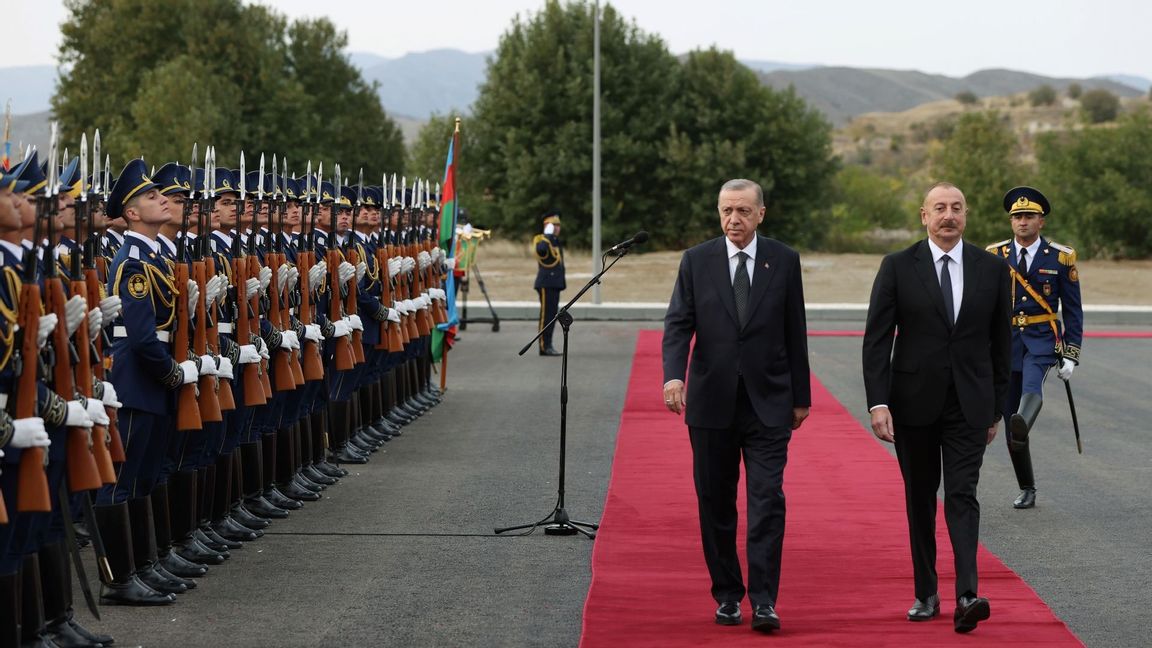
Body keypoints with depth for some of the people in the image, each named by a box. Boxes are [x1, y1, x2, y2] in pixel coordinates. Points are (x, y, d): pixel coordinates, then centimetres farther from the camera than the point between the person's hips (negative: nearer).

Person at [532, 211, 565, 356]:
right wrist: (548, 235, -25)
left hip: (555, 284, 9)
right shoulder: (541, 240, -11)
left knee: (552, 315, 10)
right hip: (546, 283, -9)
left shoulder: (556, 241, 18)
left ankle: (548, 345, 14)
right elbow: (541, 249, -37)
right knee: (546, 314, -10)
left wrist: (562, 283, 26)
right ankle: (544, 346, -9)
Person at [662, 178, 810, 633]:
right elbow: (678, 323, -3)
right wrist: (673, 374, -20)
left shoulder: (784, 261, 4)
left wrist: (801, 396, 8)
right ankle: (727, 596, 17)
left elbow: (795, 333, 7)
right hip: (711, 403, 1)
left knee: (768, 502, -9)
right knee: (716, 505, 7)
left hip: (768, 403, -1)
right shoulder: (697, 260, 3)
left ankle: (764, 600, -9)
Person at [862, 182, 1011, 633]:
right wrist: (878, 403, -13)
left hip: (969, 405, 0)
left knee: (962, 496, -11)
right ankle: (926, 594, 19)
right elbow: (877, 340, -4)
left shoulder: (992, 269, 3)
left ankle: (967, 596, -21)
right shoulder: (898, 268, -2)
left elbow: (1000, 343, 9)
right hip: (914, 403, 0)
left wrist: (997, 408, 9)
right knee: (920, 499, 9)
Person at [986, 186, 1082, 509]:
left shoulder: (1060, 257, 1)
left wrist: (1071, 355, -2)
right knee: (1010, 417, 3)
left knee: (1032, 387, -34)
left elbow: (1073, 310, 4)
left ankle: (1022, 428, -62)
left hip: (1042, 340, -2)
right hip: (1005, 342, 2)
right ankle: (1026, 490, 14)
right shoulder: (994, 256, 4)